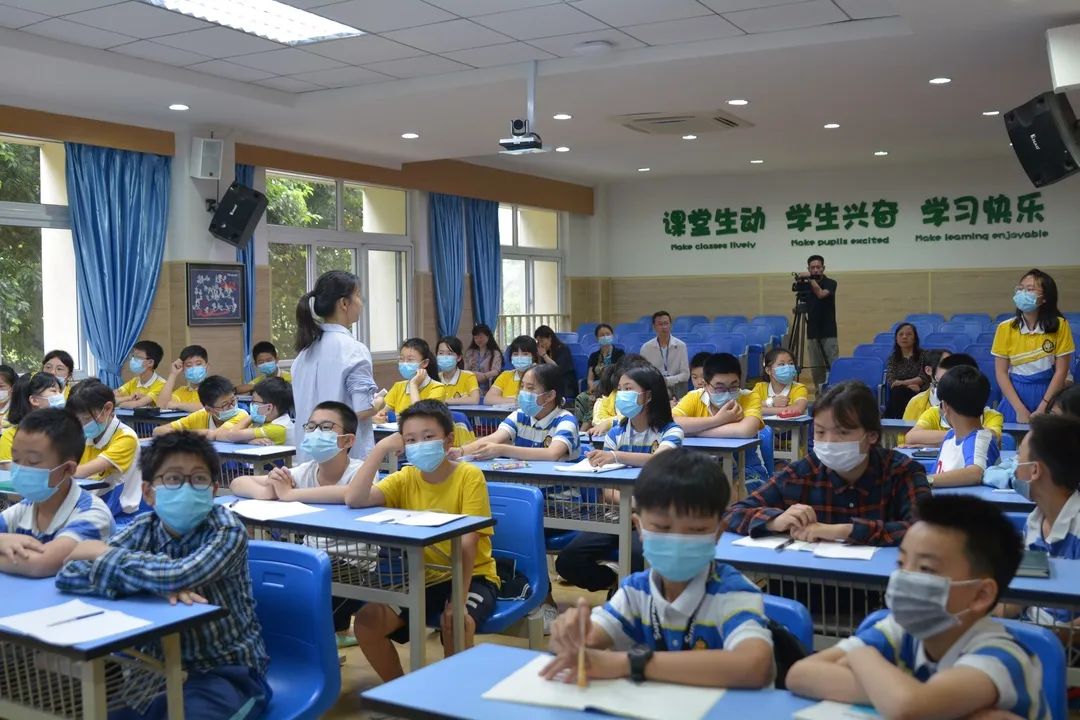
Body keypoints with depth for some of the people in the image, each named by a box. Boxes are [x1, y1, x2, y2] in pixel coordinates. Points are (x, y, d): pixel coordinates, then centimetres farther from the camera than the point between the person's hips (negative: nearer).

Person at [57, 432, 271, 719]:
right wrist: (156, 583, -28)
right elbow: (68, 576, -15)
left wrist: (103, 553, -18)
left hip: (227, 672, -4)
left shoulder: (226, 529, -16)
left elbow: (177, 574, -33)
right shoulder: (143, 529, -4)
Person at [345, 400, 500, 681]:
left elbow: (467, 544, -20)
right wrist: (381, 448, -19)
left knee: (455, 623, -33)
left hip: (472, 576, -4)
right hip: (422, 579, 4)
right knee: (367, 621, -14)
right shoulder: (405, 478, -2)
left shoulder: (469, 476, -14)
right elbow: (353, 500, -18)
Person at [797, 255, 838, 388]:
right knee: (816, 367, 4)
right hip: (812, 332, 4)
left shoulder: (830, 283, -3)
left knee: (834, 365, -7)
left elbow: (821, 294, -23)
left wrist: (810, 278, -25)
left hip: (828, 332, -4)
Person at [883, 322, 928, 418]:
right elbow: (890, 381, 1)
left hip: (918, 394, -2)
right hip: (898, 395, 2)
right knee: (897, 392, -35)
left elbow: (924, 378, -3)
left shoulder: (923, 355, 8)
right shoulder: (893, 358, 15)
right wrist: (910, 385, -15)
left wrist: (902, 383, -11)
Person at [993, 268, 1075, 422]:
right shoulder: (1005, 328, -4)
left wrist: (1041, 409, -13)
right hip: (1015, 394, 1)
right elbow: (1001, 372, -4)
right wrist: (1020, 409, -12)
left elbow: (1061, 371, -6)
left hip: (1048, 394, -1)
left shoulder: (1060, 325, -6)